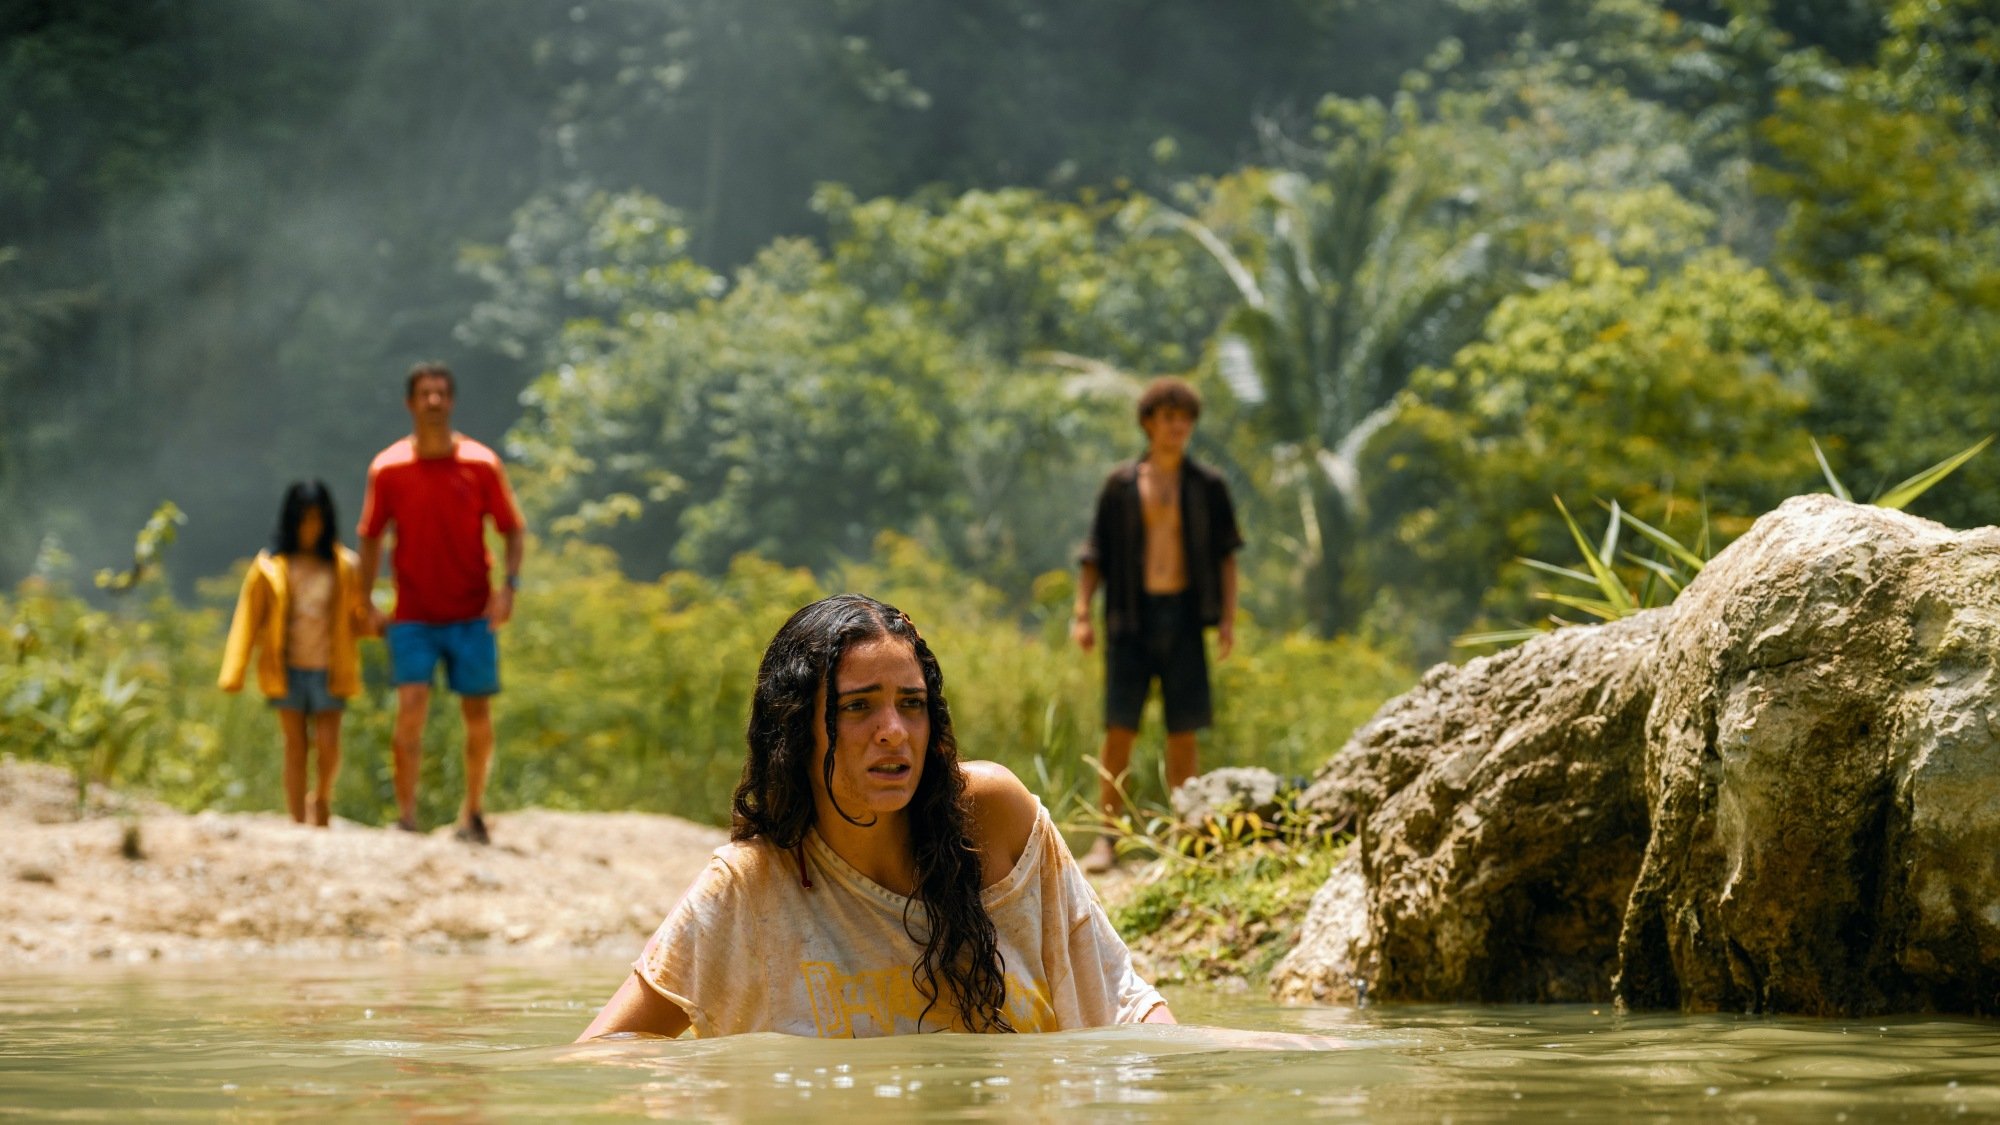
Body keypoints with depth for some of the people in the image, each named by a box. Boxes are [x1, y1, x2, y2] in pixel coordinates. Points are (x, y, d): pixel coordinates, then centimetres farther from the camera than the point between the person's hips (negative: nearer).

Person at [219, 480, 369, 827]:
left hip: (328, 670, 0)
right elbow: (249, 619, 2)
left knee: (328, 746, -6)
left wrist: (366, 621, -11)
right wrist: (234, 674, -3)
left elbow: (358, 618, 14)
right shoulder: (270, 567, 2)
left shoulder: (344, 566, 5)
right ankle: (299, 822, 7)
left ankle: (321, 800, 23)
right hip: (288, 669, 0)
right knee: (295, 746, 2)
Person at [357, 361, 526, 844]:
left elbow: (513, 530, 3)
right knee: (411, 706, -13)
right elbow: (371, 536, 9)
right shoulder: (387, 469, -1)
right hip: (413, 616, -1)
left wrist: (509, 586, -11)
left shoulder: (481, 464, -3)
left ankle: (473, 809, 22)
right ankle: (405, 817, -12)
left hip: (472, 613, 1)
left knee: (478, 713, 5)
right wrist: (366, 602, 3)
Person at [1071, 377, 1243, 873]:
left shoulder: (1208, 485, 7)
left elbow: (1226, 556, 8)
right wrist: (1082, 613, -3)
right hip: (1132, 616, -1)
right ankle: (1106, 837, -4)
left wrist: (1228, 618, -1)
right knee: (1119, 726, -7)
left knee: (1183, 732, 2)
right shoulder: (1120, 484, 6)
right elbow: (1095, 555, 7)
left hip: (1184, 614, 1)